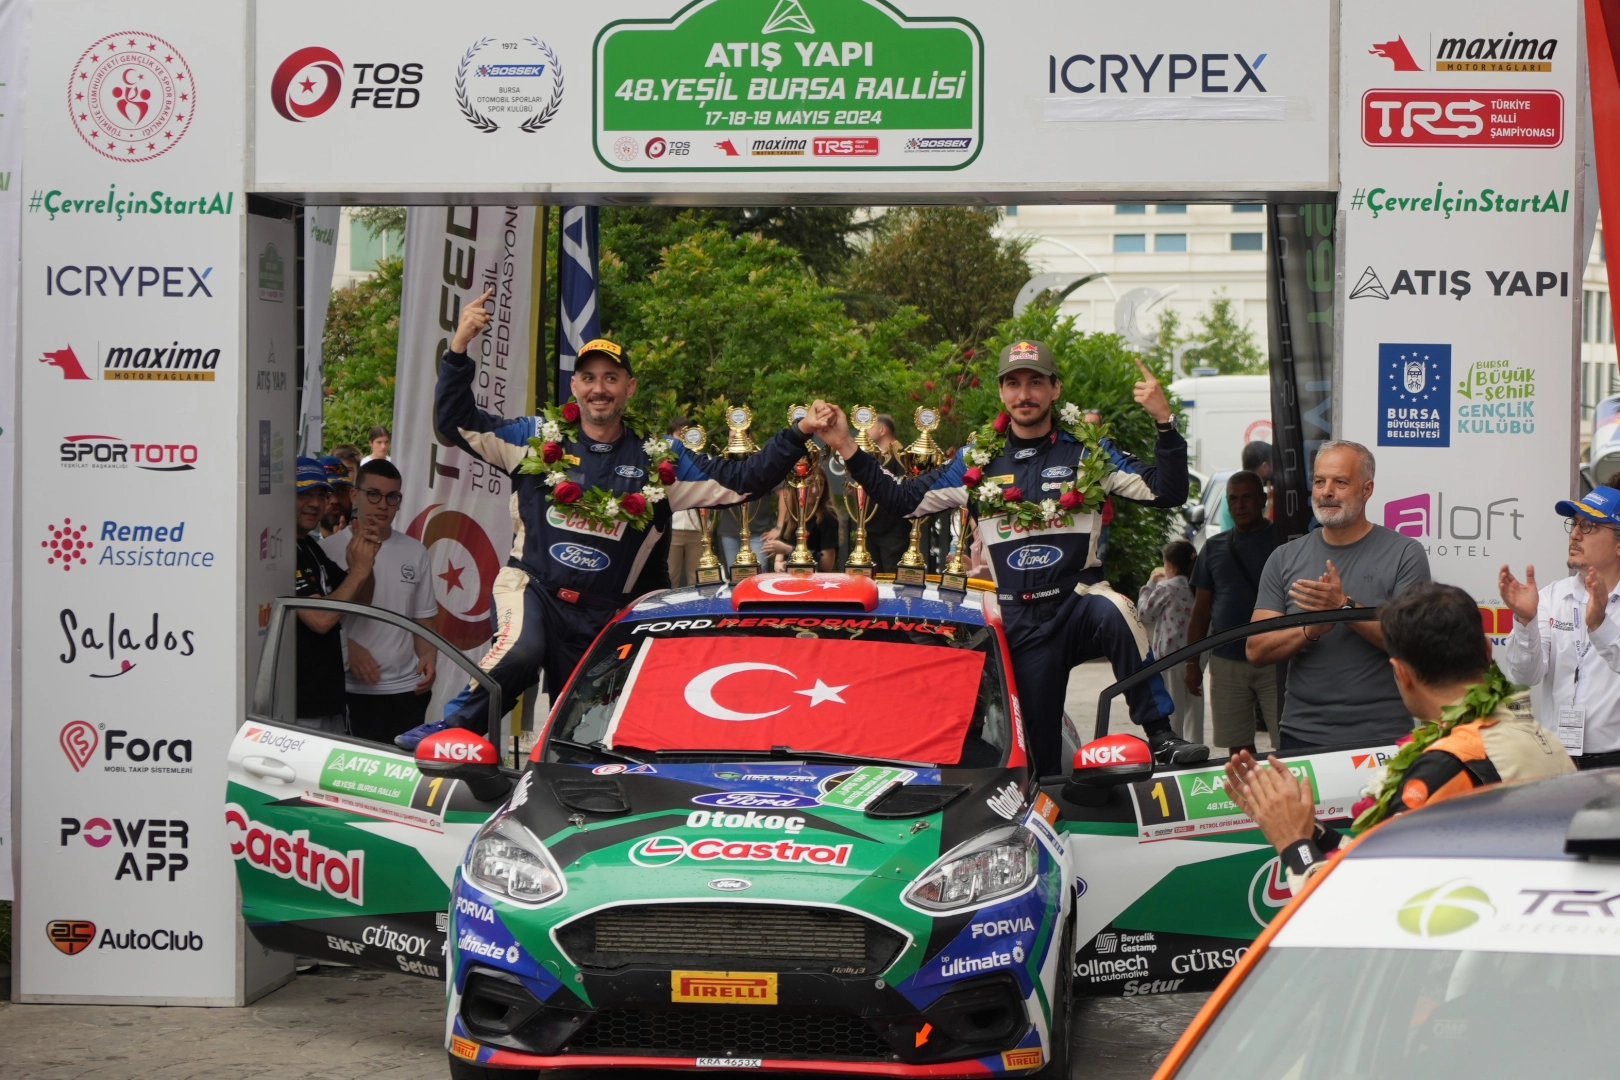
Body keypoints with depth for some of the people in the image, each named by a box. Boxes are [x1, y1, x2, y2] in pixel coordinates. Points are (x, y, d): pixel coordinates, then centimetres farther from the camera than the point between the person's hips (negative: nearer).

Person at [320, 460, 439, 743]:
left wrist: (428, 656, -3)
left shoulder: (415, 552, 12)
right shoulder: (331, 549, -2)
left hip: (408, 688, 4)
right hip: (353, 690, -4)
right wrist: (348, 647, -18)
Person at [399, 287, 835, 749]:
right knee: (521, 653, -34)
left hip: (602, 615, 3)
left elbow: (740, 480, 3)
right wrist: (460, 347, -13)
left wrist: (799, 433, -8)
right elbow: (455, 421, -1)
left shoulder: (659, 462, 4)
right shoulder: (536, 439, 1)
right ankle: (449, 728, -18)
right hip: (531, 588, -3)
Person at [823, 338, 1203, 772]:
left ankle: (1160, 736, -36)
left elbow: (1167, 493, -5)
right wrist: (848, 449, 1)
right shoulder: (977, 460, 8)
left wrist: (1165, 423, -19)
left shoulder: (1089, 452, 2)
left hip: (1079, 604, -3)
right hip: (1020, 623, 3)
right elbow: (905, 500, 9)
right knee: (1040, 752, 3)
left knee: (1112, 613, -37)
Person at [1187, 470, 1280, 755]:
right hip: (1226, 662, 3)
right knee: (1237, 747, 6)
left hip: (1275, 661, -3)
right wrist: (1192, 662, 10)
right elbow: (1202, 610, 15)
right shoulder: (1214, 548, 12)